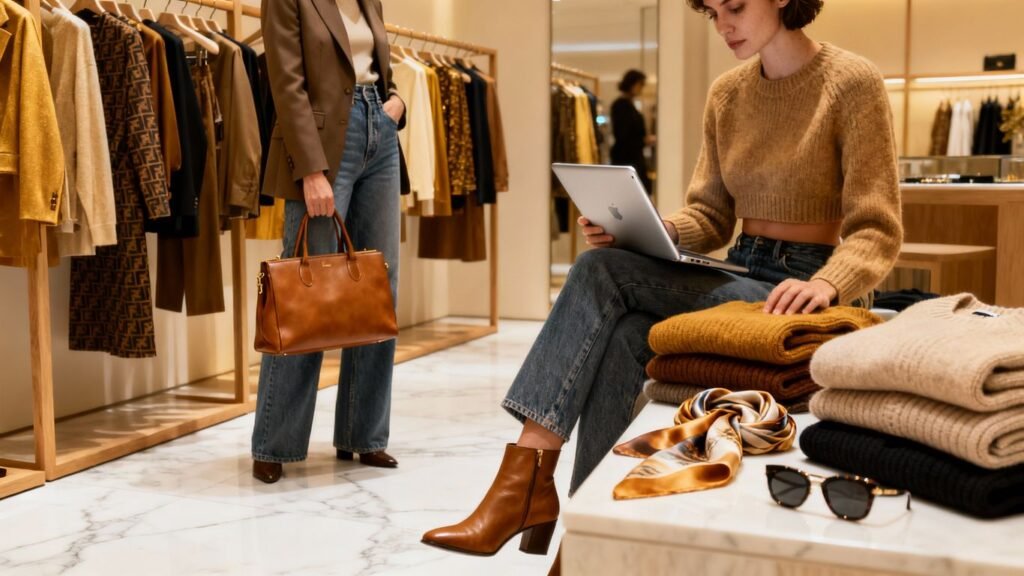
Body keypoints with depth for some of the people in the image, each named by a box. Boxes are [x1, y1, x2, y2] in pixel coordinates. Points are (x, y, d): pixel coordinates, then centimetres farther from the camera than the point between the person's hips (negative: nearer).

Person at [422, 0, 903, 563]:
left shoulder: (853, 82, -8)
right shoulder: (726, 94, 11)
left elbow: (877, 231, -11)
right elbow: (710, 218, 12)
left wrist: (826, 285, -31)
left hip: (795, 291, -6)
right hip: (736, 275, 6)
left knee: (602, 274, -25)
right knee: (620, 338, -25)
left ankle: (530, 486, -22)